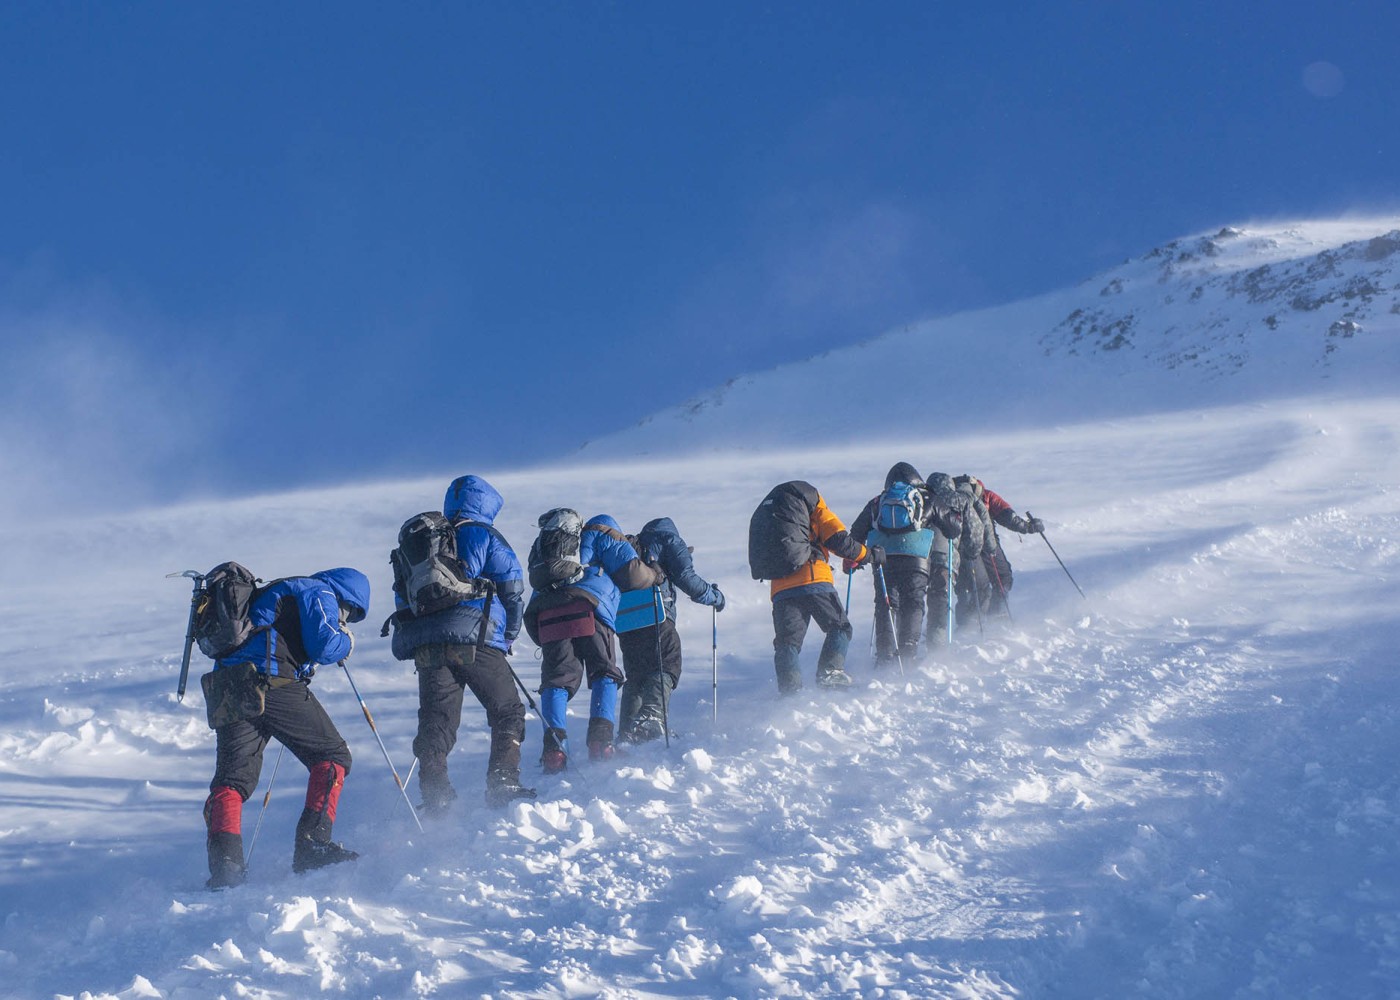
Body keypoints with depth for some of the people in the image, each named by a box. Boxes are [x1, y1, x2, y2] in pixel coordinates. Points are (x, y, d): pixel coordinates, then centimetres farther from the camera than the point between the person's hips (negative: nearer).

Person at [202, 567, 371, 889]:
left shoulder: (279, 592, 36)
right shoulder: (320, 593, 9)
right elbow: (324, 646, -6)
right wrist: (346, 642, 15)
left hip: (226, 691, 8)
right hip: (272, 684, -8)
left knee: (231, 779, 5)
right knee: (332, 756, 5)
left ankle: (225, 861, -14)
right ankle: (313, 844, -6)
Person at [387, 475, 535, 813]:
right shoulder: (483, 536, 8)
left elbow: (402, 598, 23)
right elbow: (513, 591, 4)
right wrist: (507, 638, 16)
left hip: (424, 645, 5)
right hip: (475, 640, -4)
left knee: (435, 722, 6)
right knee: (507, 713, 7)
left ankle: (434, 796, -6)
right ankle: (503, 785, -3)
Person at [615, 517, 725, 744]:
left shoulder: (629, 545, 32)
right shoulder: (669, 539, 14)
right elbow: (685, 576, 1)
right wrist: (714, 595, 11)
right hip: (654, 615, -6)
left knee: (635, 676, 14)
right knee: (667, 667, -4)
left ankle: (626, 732, 6)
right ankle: (652, 716, -27)